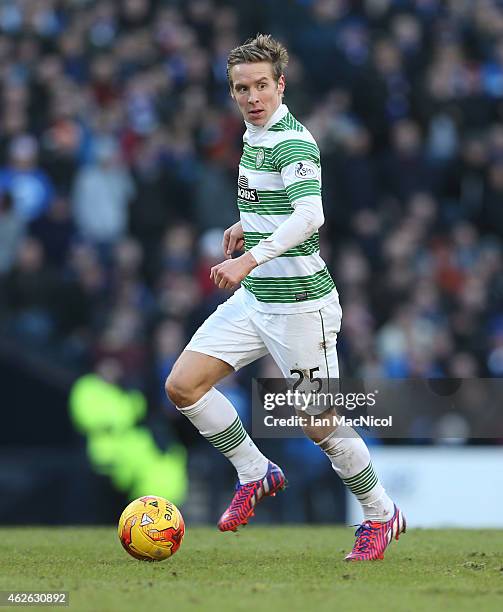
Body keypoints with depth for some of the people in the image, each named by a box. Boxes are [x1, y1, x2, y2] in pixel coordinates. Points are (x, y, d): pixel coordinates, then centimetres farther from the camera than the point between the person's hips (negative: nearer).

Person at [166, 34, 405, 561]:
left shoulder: (293, 141, -18)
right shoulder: (254, 135, 10)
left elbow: (309, 215, -34)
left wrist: (251, 258, -42)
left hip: (299, 304, -9)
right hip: (253, 298, 9)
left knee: (320, 424, -2)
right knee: (182, 385, 0)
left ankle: (382, 516, 19)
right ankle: (255, 475, 17)